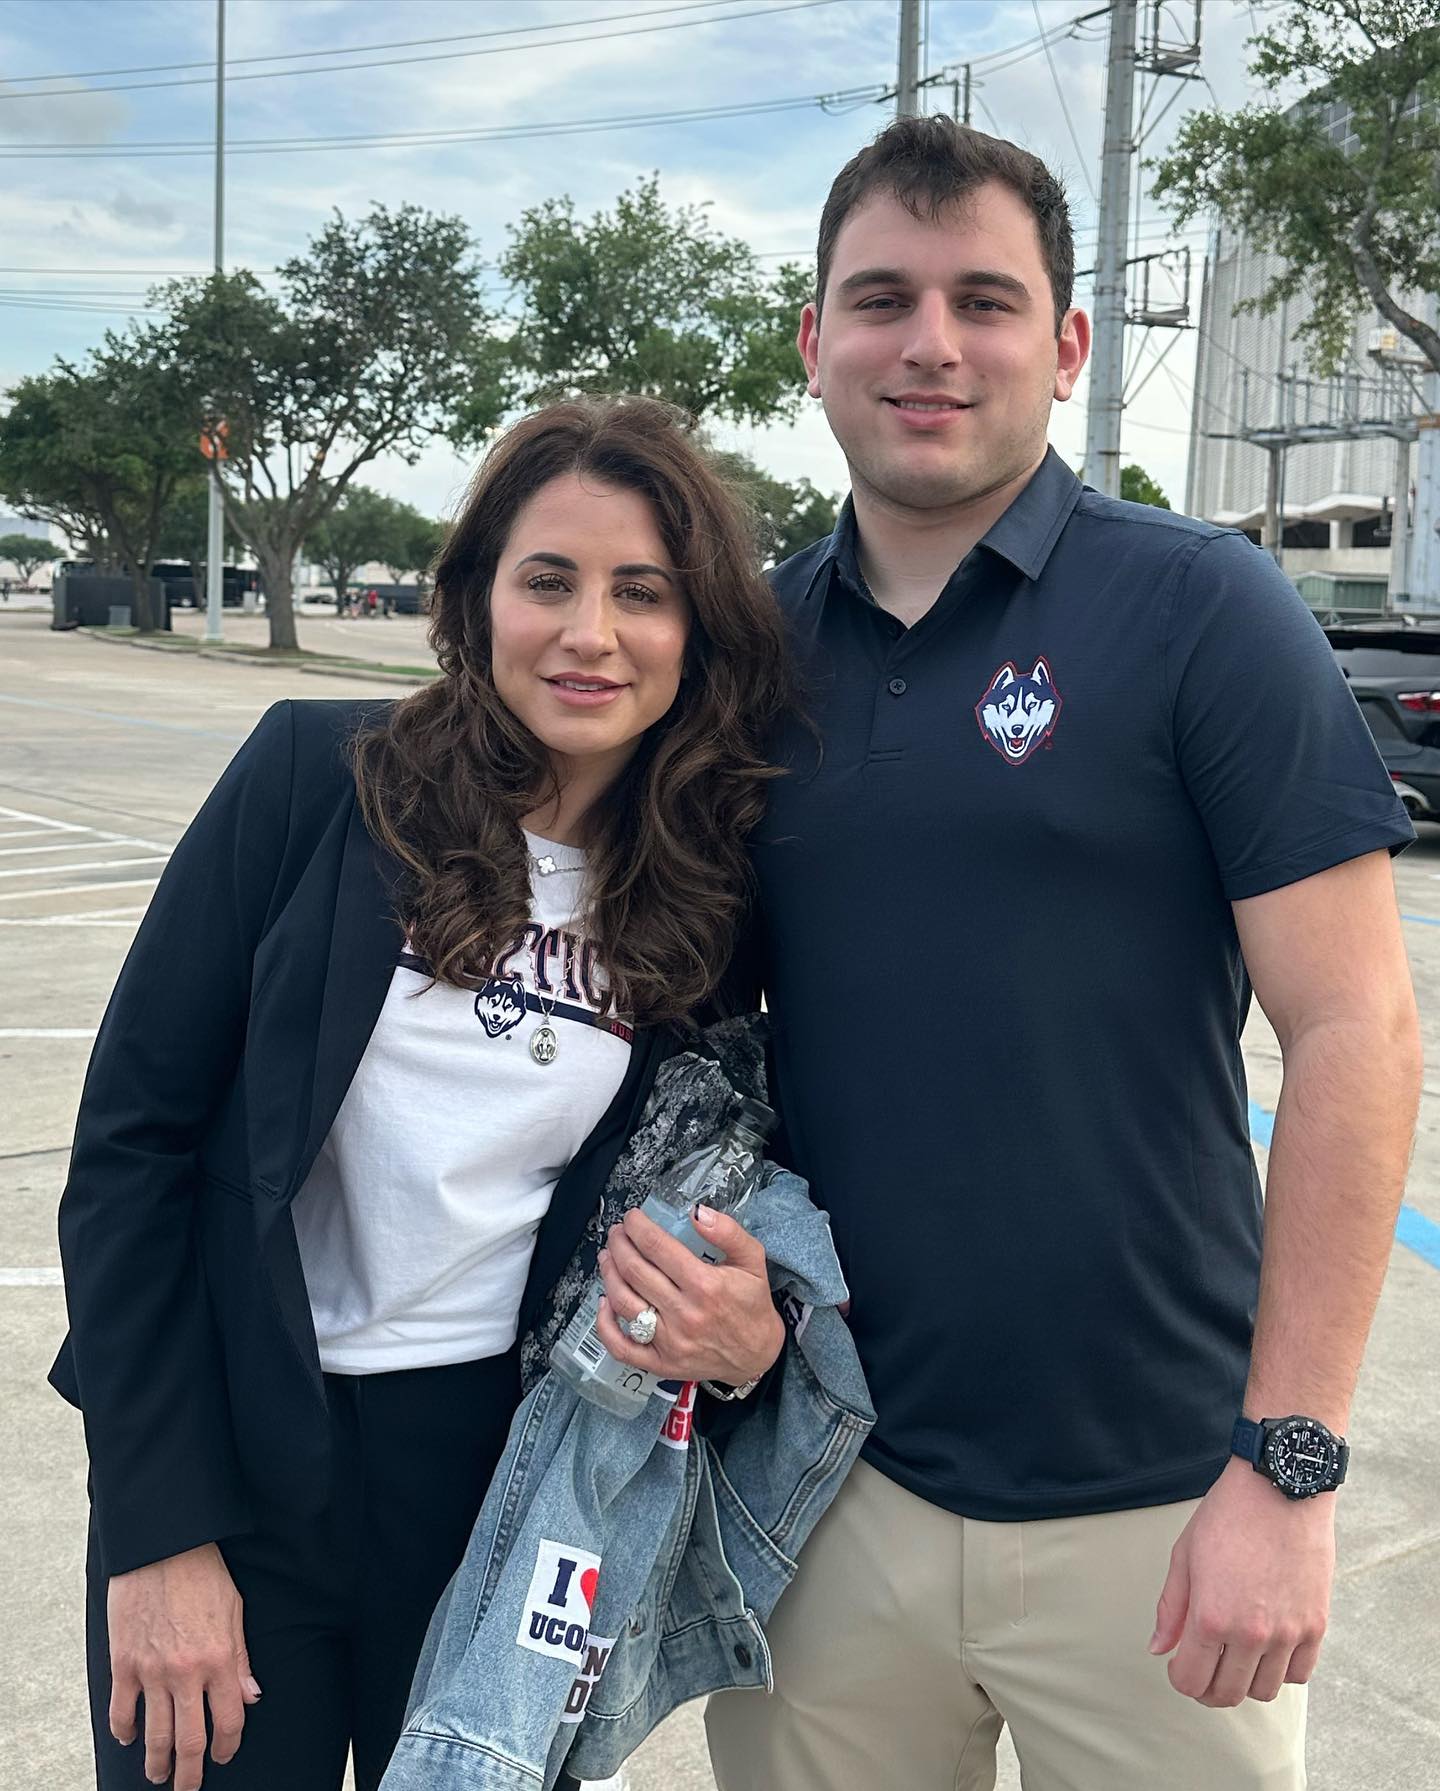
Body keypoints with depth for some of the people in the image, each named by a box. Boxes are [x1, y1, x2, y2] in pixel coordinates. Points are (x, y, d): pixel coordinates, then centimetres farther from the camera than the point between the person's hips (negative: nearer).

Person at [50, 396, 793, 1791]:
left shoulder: (704, 897, -3)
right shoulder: (320, 775, -11)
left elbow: (678, 1200, 8)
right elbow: (132, 1131, -10)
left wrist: (743, 1334, -15)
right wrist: (157, 1530, -10)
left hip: (508, 1474, 2)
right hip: (232, 1461, -2)